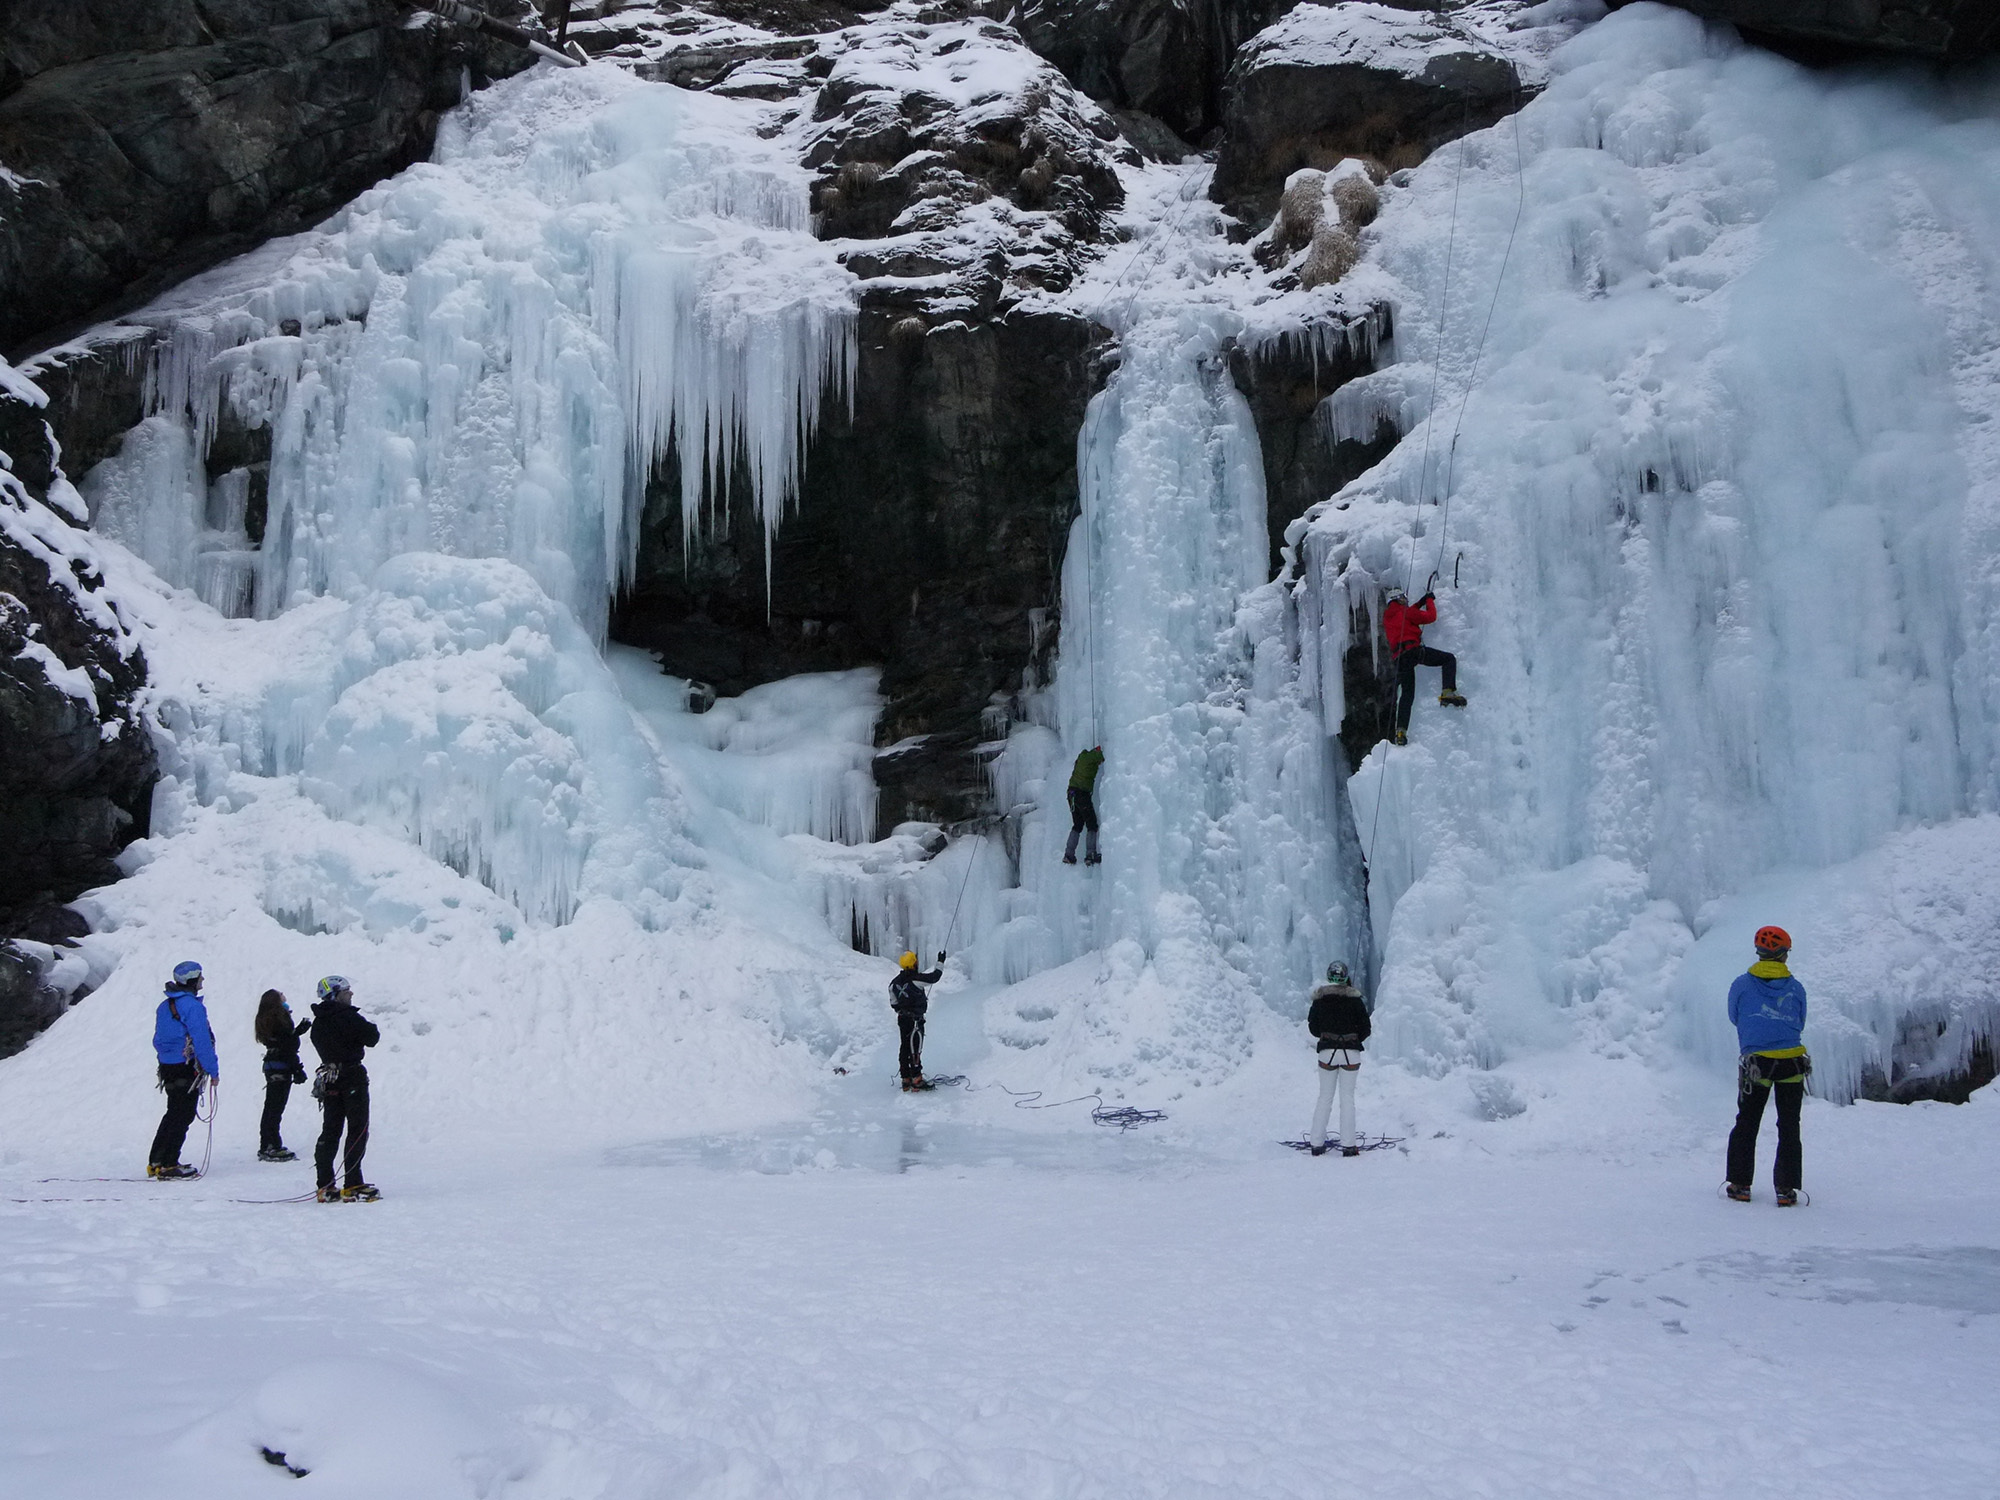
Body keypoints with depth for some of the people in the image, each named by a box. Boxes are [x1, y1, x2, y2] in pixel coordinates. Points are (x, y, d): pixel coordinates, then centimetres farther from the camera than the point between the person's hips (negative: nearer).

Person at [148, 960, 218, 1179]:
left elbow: (158, 1040, 18)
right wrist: (213, 1070, -13)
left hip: (167, 1068, 9)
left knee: (173, 1114, 18)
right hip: (187, 1068, -9)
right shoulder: (192, 1006, -17)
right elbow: (201, 1041, -19)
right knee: (182, 1116, -2)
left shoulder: (164, 1006, 11)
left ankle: (156, 1162, 20)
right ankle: (169, 1165, -2)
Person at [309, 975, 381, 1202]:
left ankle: (325, 1187, 9)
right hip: (352, 1077, -7)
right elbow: (372, 1037, -12)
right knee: (358, 1130, -1)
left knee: (330, 1131, 10)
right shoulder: (348, 1016, -15)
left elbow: (320, 1046, 16)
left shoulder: (317, 1023, 8)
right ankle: (352, 1186, -6)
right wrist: (371, 1028, 7)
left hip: (328, 1081, 7)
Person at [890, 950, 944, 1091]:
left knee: (905, 1048, 12)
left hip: (902, 1018, 7)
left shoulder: (895, 982, 3)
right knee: (915, 1049, -3)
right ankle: (916, 1080, -2)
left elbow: (893, 1002, 8)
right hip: (915, 1020, -7)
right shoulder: (916, 978, -17)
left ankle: (906, 1080, 17)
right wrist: (940, 963, 6)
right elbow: (934, 977, -8)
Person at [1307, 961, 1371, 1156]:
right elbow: (1365, 1028, -2)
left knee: (1325, 1097, 9)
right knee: (1347, 1098, 4)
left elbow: (1312, 1026, 5)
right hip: (1351, 1052, -1)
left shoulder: (1320, 998, 0)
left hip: (1327, 1052, 1)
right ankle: (1348, 1145, 2)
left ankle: (1317, 1143, 8)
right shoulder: (1355, 999, -4)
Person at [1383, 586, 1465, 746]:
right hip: (1412, 650, -6)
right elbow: (1430, 617, 7)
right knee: (1449, 659, 3)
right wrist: (1430, 601, 23)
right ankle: (1448, 692, -17)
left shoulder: (1387, 617, 24)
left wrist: (1420, 603, 41)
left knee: (1407, 694, 10)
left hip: (1398, 658, 6)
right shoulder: (1404, 612, 5)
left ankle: (1401, 731, -3)